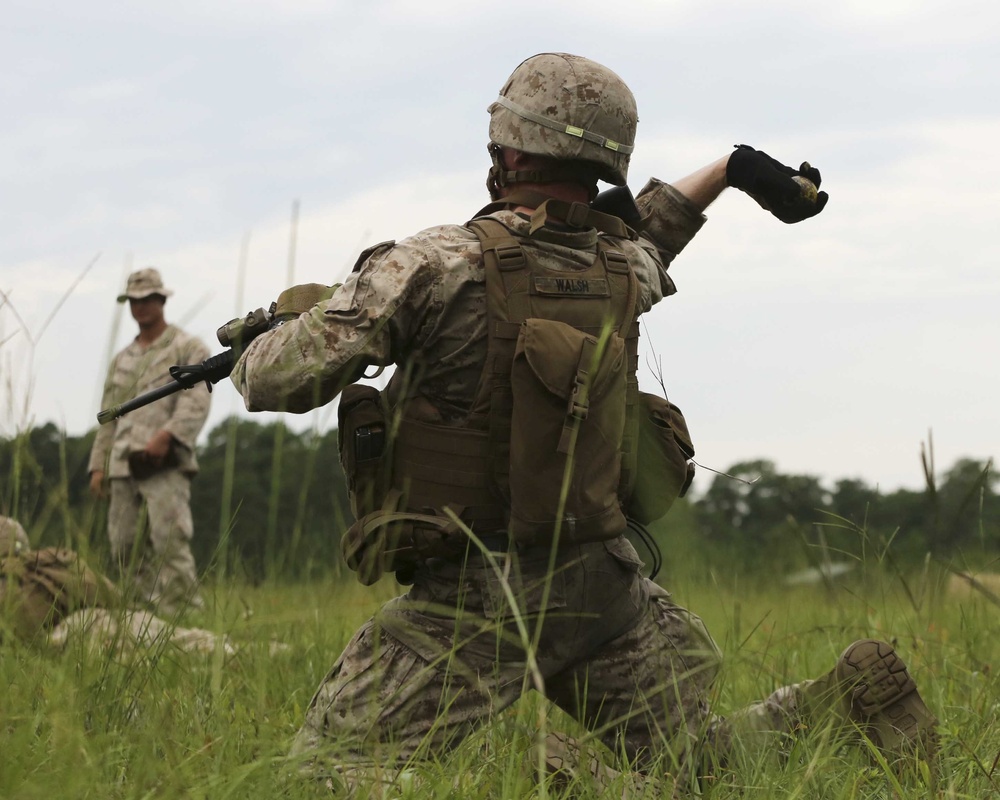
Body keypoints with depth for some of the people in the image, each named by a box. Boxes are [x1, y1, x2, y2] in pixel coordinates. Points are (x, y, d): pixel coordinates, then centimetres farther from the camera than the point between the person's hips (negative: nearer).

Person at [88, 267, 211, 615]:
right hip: (125, 467, 7)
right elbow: (108, 417, 23)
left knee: (170, 543, -17)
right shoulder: (121, 360, 24)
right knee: (126, 547, 2)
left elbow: (196, 403, -9)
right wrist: (98, 466, 13)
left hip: (165, 464, -7)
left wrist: (167, 435, -24)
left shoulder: (188, 349, 5)